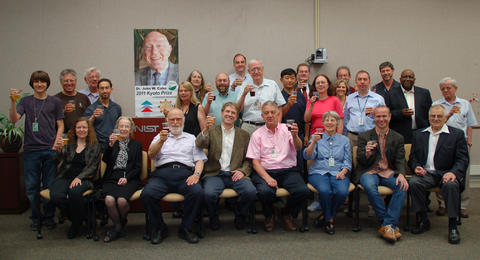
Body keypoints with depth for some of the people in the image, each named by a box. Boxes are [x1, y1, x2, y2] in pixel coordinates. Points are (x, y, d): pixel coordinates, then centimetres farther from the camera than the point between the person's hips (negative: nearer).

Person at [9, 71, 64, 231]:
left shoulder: (55, 102, 7)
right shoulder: (26, 101, 8)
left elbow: (60, 126, 7)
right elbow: (13, 119, -4)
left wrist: (55, 145, -5)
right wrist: (13, 101, -18)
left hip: (50, 150, -1)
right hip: (31, 150, 1)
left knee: (49, 186, 4)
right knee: (31, 186, 6)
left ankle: (48, 217, 17)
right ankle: (36, 217, 19)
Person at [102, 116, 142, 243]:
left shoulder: (136, 144, 16)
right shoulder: (112, 143, 21)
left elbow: (138, 167, 8)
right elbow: (105, 160, 4)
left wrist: (126, 178, -8)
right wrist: (111, 145, -9)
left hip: (130, 179, -1)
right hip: (112, 179, 2)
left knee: (122, 200, -31)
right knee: (109, 200, -31)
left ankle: (117, 227, 0)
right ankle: (119, 227, -5)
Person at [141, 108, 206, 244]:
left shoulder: (191, 138, 26)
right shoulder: (160, 137, 26)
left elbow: (199, 160, 15)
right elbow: (151, 154, 7)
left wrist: (196, 174, -5)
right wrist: (161, 141, -11)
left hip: (185, 173, 0)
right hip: (162, 173, 0)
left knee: (197, 192, -32)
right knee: (147, 194, -29)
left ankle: (185, 229, -12)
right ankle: (159, 228, -6)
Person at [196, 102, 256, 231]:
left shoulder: (244, 135, 18)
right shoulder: (211, 131, 14)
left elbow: (248, 159, 14)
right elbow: (199, 145, -6)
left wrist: (243, 171, -6)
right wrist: (206, 129, -23)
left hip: (235, 174, 1)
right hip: (215, 174, -1)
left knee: (251, 192, -27)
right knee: (209, 194, -32)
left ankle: (240, 215, 4)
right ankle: (213, 217, 2)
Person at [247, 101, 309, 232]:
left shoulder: (287, 129, 10)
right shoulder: (257, 134, 9)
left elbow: (298, 147, -7)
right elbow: (255, 161, 2)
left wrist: (295, 136, -30)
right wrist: (267, 177, -15)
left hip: (288, 171, 1)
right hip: (265, 171, -1)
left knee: (303, 191, -26)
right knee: (264, 191, -33)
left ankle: (287, 213, 7)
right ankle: (269, 216, 3)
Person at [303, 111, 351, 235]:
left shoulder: (344, 140, 18)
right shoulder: (317, 137, 13)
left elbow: (348, 161, 13)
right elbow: (307, 156, -2)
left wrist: (343, 172, -8)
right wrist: (314, 141, -17)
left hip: (337, 173, 2)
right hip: (319, 172, -1)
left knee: (342, 192, -31)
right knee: (325, 190, -34)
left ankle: (327, 216, -3)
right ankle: (330, 218, -6)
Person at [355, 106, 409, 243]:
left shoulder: (398, 138, 13)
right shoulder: (364, 136, 8)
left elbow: (400, 160, 7)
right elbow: (360, 161, 2)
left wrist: (401, 174, -15)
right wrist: (367, 153, -23)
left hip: (389, 172, 2)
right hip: (369, 171, -2)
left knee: (403, 186, -30)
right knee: (370, 186, -35)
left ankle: (387, 225, -27)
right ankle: (392, 225, -24)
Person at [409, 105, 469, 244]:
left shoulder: (457, 134, 6)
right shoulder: (418, 134, 16)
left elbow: (462, 159, -2)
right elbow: (412, 157, 15)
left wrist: (453, 172, -21)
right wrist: (416, 167, -8)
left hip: (446, 174, -2)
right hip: (426, 174, 2)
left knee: (451, 184, -35)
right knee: (414, 182, -29)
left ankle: (452, 226, -20)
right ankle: (423, 220, -12)